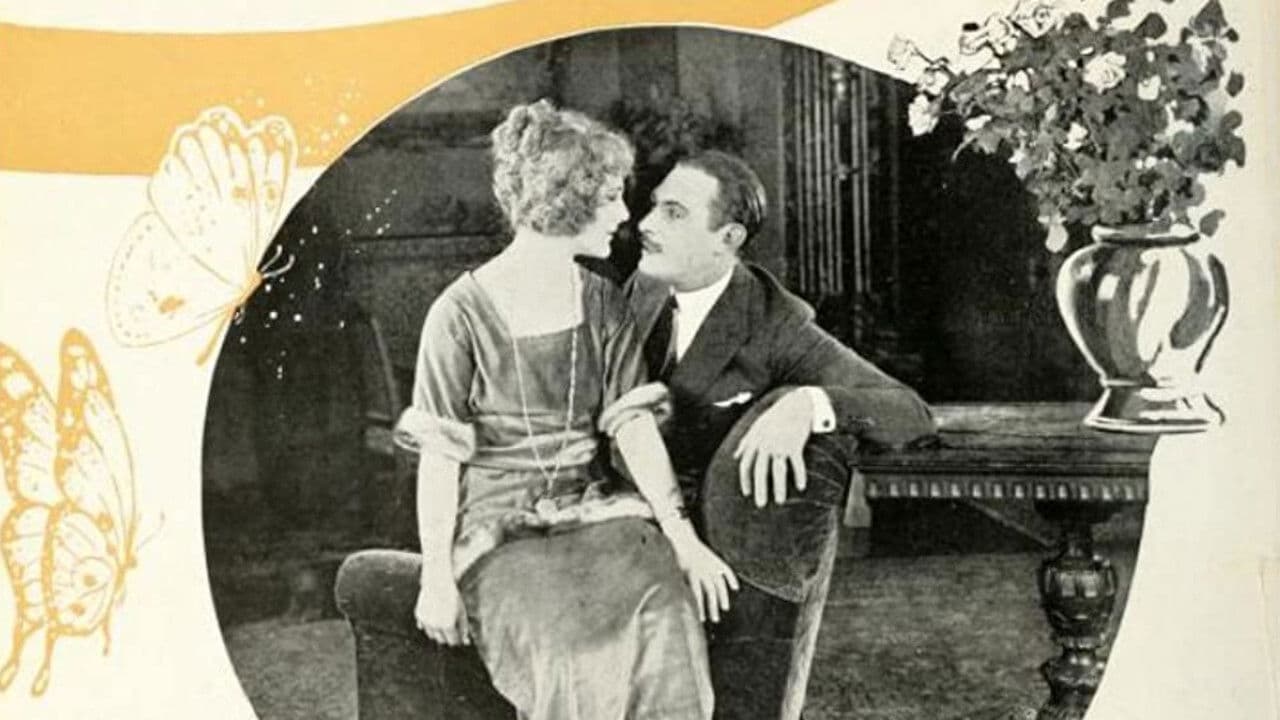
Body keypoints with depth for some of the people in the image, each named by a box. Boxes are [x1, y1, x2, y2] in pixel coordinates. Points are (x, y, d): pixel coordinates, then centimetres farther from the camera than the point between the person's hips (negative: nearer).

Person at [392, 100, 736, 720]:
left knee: (665, 624, -28)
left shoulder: (606, 306, 8)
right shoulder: (461, 315, -6)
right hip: (500, 526, -3)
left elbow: (633, 426, 0)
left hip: (596, 508, 4)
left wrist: (682, 535, -12)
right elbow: (438, 459, -4)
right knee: (575, 653, -31)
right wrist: (436, 578, -9)